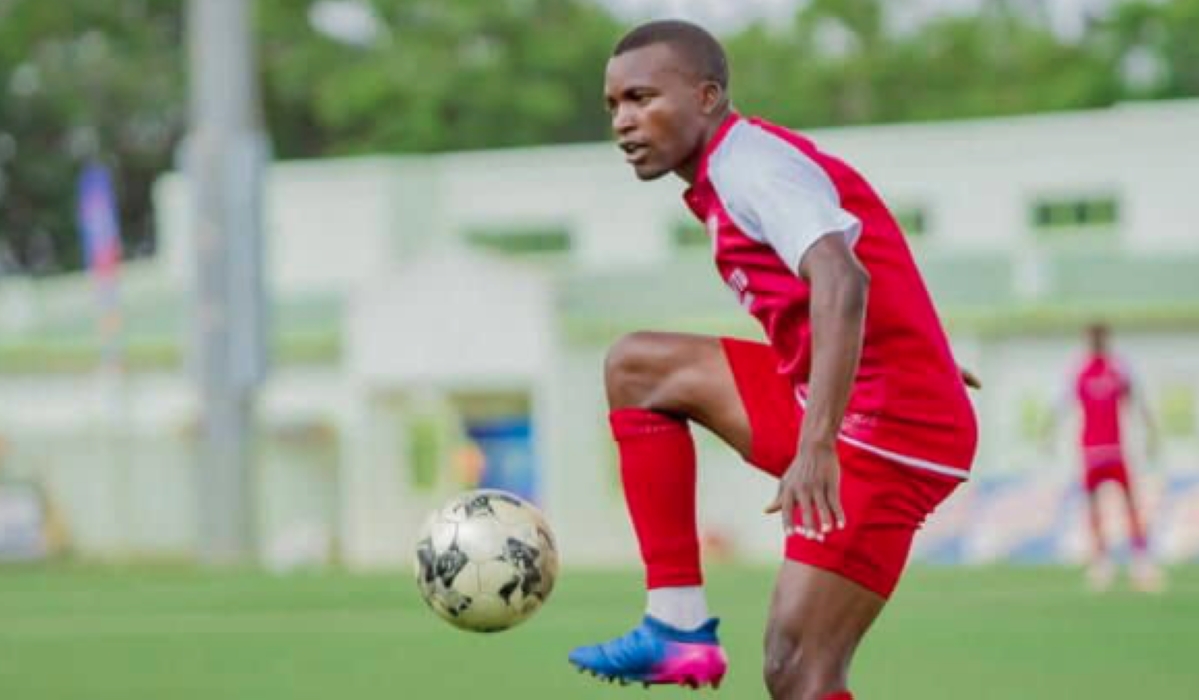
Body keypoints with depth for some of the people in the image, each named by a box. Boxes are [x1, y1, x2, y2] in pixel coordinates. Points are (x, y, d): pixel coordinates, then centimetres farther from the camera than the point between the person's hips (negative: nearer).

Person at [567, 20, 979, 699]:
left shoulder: (749, 165, -14)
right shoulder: (736, 172, 15)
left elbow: (841, 282, -30)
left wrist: (816, 445, -39)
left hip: (880, 436, -10)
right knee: (638, 366, 12)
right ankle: (680, 625, 4)